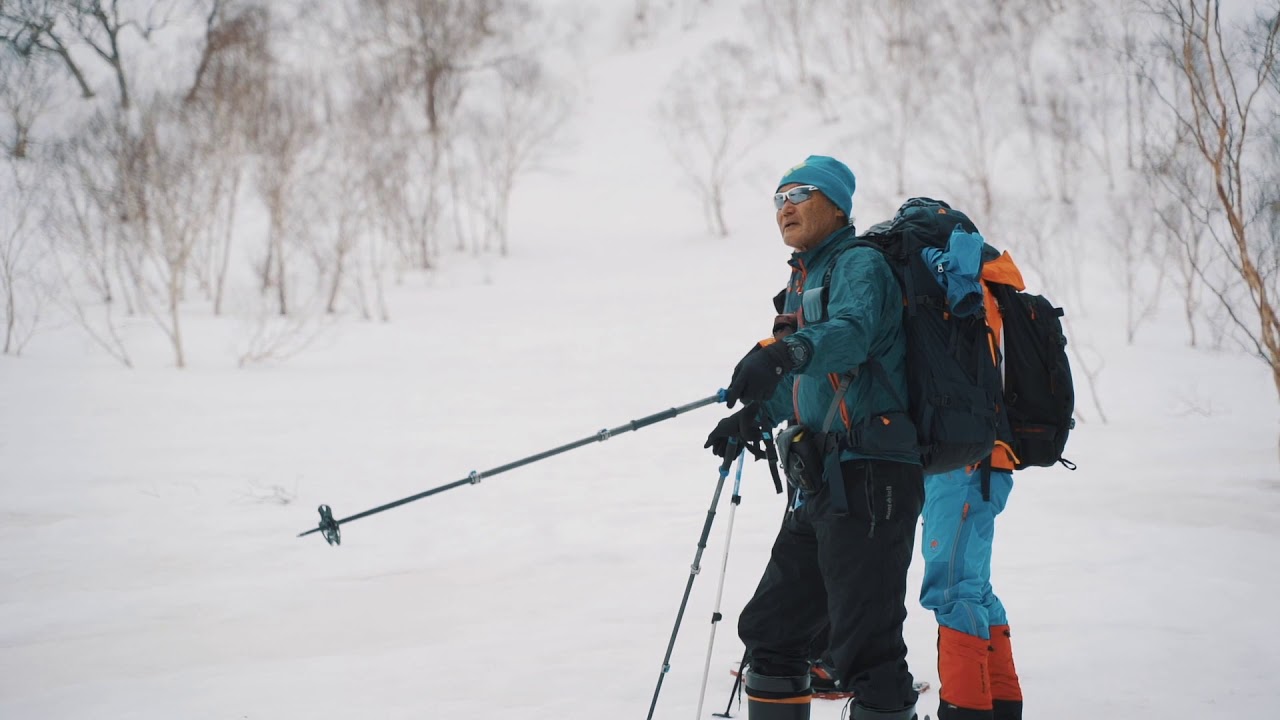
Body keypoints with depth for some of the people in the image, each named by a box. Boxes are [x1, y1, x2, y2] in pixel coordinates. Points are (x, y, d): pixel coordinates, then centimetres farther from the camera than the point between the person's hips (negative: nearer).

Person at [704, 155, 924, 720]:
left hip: (869, 481, -10)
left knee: (865, 649, -13)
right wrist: (754, 417, 27)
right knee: (769, 628, 16)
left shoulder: (860, 264, -5)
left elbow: (852, 333, -27)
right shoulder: (806, 280, 22)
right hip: (822, 486, 10)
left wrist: (784, 353, -43)